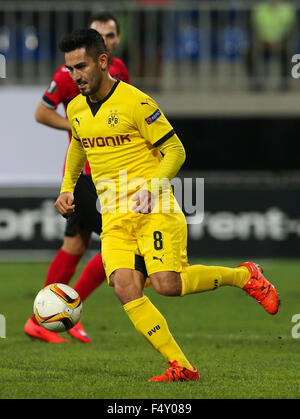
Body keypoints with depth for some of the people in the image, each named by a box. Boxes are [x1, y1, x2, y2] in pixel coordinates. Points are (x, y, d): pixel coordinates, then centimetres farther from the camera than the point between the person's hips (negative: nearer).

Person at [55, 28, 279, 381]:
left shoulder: (136, 103, -10)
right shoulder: (75, 110, 10)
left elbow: (174, 150, -7)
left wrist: (153, 188, -22)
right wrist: (67, 188, 18)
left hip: (154, 211, -6)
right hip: (114, 217, 6)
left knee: (166, 284, -19)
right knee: (125, 289, -15)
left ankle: (243, 276, 7)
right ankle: (180, 367, -13)